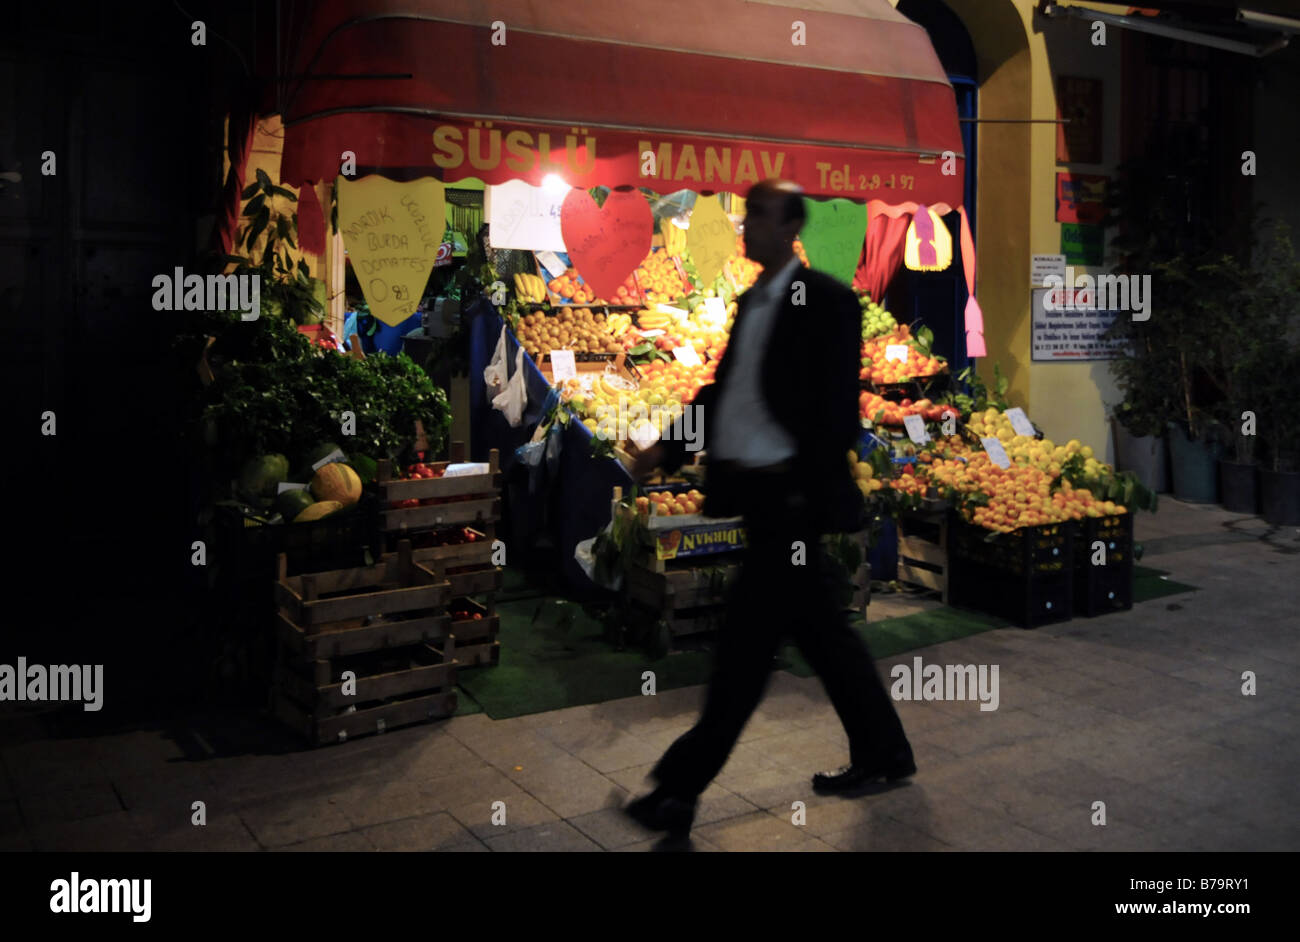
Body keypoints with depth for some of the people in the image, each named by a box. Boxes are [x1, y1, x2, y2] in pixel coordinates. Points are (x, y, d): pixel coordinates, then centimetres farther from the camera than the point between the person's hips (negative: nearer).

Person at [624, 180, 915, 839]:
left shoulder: (826, 301, -10)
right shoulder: (751, 301, 15)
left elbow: (834, 408, -13)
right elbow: (723, 387, 19)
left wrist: (821, 504, -16)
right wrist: (670, 448, 11)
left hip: (788, 498, -8)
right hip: (751, 490, 8)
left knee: (745, 643, -3)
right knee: (820, 630, 17)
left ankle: (681, 789, 5)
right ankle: (884, 753, 32)